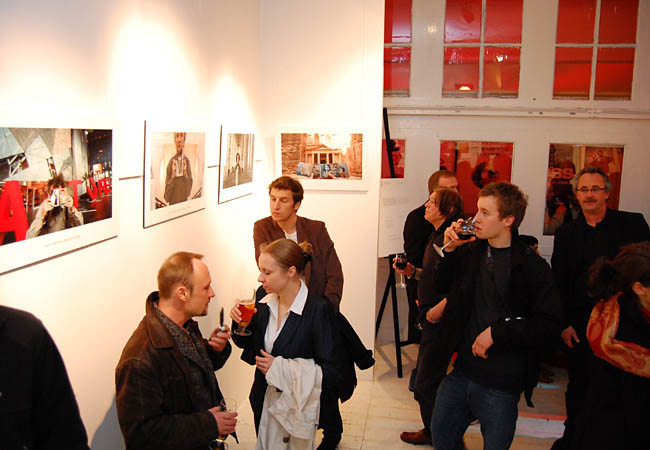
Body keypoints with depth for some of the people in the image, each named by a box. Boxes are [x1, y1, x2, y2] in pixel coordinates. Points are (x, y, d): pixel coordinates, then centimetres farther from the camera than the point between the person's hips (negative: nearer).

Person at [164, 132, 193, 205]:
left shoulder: (187, 161, -1)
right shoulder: (171, 161, -6)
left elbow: (190, 186, 0)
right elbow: (167, 189, -5)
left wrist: (185, 173, -14)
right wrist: (173, 175, -18)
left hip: (184, 201, 1)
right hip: (173, 201, -1)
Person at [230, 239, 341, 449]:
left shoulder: (318, 309, -22)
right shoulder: (265, 304, -4)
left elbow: (330, 374, -23)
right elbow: (250, 348, 9)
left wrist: (280, 368, -23)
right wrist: (240, 323, -9)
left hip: (297, 409, -5)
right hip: (265, 402, 5)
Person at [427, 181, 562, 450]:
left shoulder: (531, 266, -13)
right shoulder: (469, 252, 2)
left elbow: (549, 324, -15)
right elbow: (441, 286, 12)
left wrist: (497, 331, -20)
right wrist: (449, 249, -2)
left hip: (500, 383, -5)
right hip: (461, 370, 5)